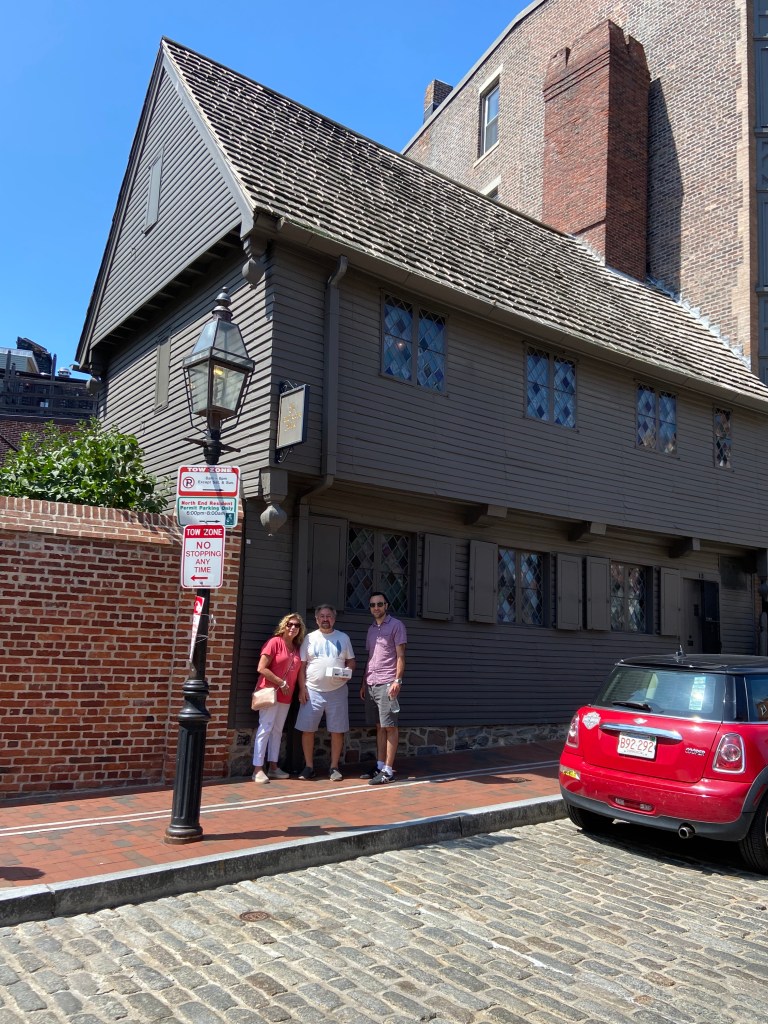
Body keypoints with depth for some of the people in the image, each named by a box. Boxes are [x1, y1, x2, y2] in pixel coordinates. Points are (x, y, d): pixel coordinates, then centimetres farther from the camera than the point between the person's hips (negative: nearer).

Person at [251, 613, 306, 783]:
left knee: (277, 730, 11)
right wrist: (281, 683, -13)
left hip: (286, 696, 7)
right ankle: (258, 769, -7)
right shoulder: (275, 642, -9)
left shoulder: (297, 648, 10)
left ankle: (273, 767, 17)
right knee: (265, 728, -8)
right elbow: (261, 668, -14)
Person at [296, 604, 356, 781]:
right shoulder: (309, 638, 5)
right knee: (307, 729, 0)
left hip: (337, 691, 0)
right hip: (313, 691, 0)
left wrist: (348, 671, -12)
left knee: (337, 731, 2)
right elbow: (302, 665, 3)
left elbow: (351, 661, 10)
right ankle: (309, 767, 12)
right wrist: (302, 688, -4)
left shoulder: (343, 638, 7)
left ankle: (334, 767, 14)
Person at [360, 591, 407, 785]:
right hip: (371, 684, 7)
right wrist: (363, 683, 17)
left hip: (387, 683, -7)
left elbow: (400, 656, -6)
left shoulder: (396, 625, -1)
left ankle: (388, 770, -3)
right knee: (379, 727, 10)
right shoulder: (371, 629, 18)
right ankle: (380, 766, 14)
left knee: (389, 726, -4)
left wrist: (397, 680, -15)